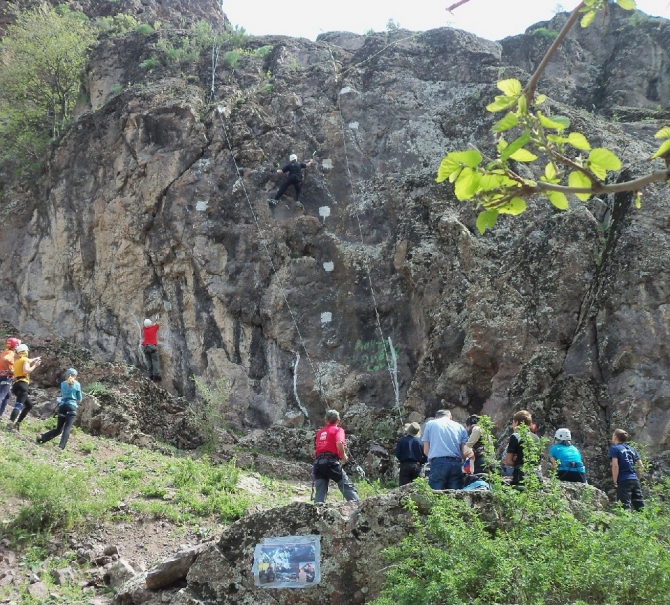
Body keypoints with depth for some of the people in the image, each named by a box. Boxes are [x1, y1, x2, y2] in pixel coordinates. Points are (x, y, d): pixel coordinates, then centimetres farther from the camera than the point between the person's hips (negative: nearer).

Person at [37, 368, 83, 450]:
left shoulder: (63, 384, 13)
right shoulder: (77, 384, 5)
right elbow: (79, 399, 10)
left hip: (62, 406, 4)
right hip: (72, 407, -4)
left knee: (58, 429, 14)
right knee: (67, 428, -14)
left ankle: (42, 437, -1)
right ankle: (61, 446, -29)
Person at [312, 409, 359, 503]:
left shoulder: (320, 432, 23)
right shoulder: (338, 430, 6)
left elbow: (317, 446, 15)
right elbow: (339, 443, -13)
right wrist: (343, 455, 0)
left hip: (318, 462, 5)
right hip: (331, 461, -5)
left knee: (320, 491, 3)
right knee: (347, 485, 0)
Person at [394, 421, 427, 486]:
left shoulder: (401, 441, -7)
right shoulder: (420, 441, -4)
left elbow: (397, 454, -4)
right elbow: (425, 455, -4)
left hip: (405, 466, -1)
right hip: (416, 466, 1)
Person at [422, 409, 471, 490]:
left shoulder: (430, 424, 15)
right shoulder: (460, 427, 19)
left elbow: (426, 451, 12)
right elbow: (465, 452, 8)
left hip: (438, 463, -2)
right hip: (456, 464, 2)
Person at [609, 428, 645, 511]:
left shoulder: (614, 448, 0)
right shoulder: (632, 449, 18)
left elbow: (615, 465, -13)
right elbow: (641, 466, 14)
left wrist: (615, 482, -9)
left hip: (623, 481, -6)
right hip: (635, 480, 6)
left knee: (625, 507, -8)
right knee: (640, 506, 8)